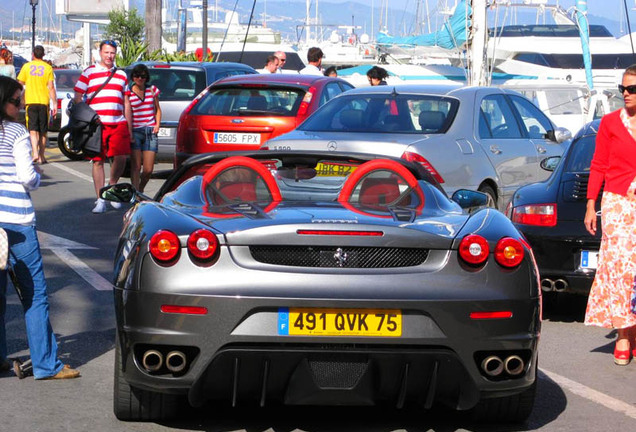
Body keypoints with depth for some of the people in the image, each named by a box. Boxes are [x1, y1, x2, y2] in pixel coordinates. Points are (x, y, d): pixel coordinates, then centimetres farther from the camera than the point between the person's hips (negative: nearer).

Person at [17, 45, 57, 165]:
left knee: (33, 130, -4)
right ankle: (41, 156, 14)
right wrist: (54, 103, -3)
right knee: (43, 131, 10)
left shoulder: (26, 67, 1)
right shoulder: (48, 68, -1)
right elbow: (51, 87, -5)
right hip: (44, 101, 1)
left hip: (31, 102, -1)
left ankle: (35, 153, -24)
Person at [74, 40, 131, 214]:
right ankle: (100, 200, 5)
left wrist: (129, 128, 15)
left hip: (118, 123, 3)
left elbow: (126, 103, 20)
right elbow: (77, 99, 5)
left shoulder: (121, 75, 17)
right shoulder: (89, 73, 6)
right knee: (98, 161, -1)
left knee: (121, 157, -10)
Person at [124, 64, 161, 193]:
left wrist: (157, 125, 5)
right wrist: (130, 133, -13)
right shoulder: (128, 93, 2)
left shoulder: (152, 90, 11)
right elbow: (127, 114, -3)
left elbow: (158, 109, 21)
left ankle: (141, 189, 24)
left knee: (148, 170, -1)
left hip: (150, 132, 2)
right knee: (135, 166, -9)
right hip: (135, 132, -2)